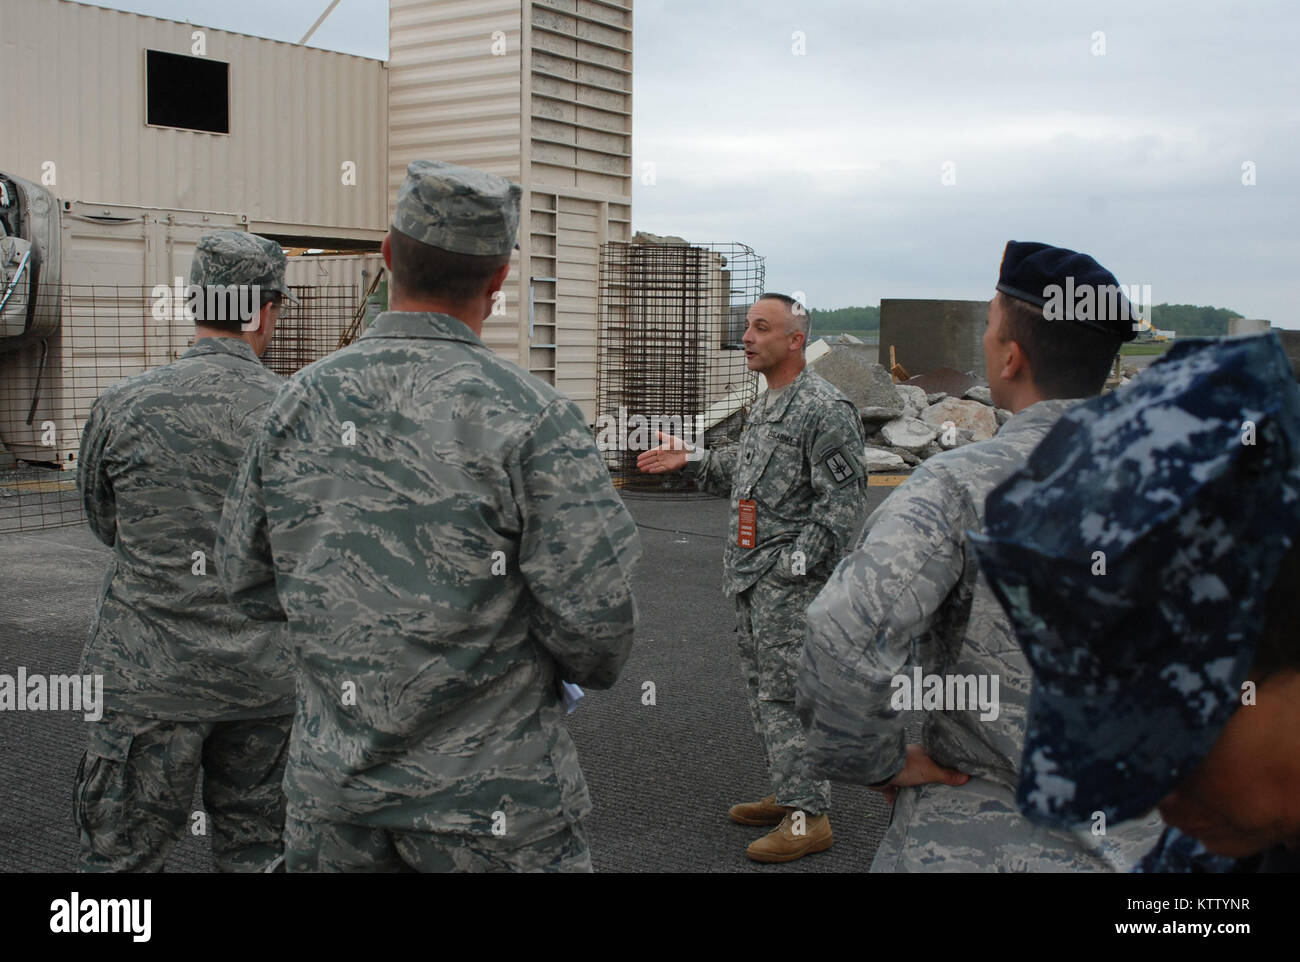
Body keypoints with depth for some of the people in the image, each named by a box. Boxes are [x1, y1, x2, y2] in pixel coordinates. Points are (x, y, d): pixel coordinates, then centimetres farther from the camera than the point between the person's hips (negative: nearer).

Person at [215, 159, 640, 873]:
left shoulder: (298, 403, -2)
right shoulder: (532, 418, -17)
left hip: (333, 789, 5)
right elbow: (592, 616, -18)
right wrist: (592, 666, 5)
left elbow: (247, 578, 7)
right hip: (492, 798, -4)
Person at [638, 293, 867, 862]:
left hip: (791, 580, -10)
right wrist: (690, 461, 18)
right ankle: (789, 795, 28)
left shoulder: (824, 409, -14)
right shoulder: (766, 406, 15)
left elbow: (842, 503, -18)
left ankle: (809, 817, 2)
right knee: (761, 689, 16)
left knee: (785, 694, -7)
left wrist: (797, 563, -20)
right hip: (752, 578, 10)